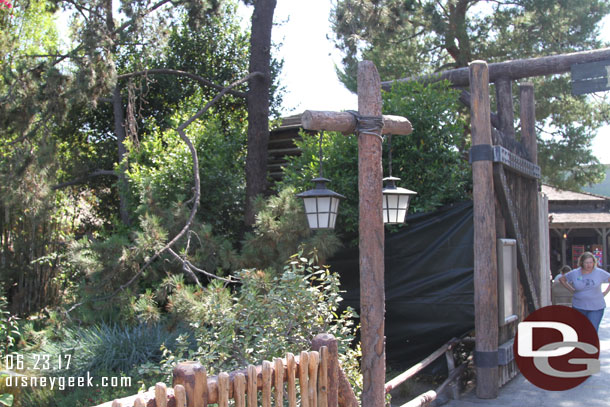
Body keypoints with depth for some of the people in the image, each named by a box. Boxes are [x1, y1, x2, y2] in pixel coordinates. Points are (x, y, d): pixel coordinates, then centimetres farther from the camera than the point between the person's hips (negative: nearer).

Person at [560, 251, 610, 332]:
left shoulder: (600, 273, -4)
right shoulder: (574, 273, -1)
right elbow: (561, 279, 12)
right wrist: (571, 289, 4)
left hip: (596, 308, -2)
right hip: (579, 307, 2)